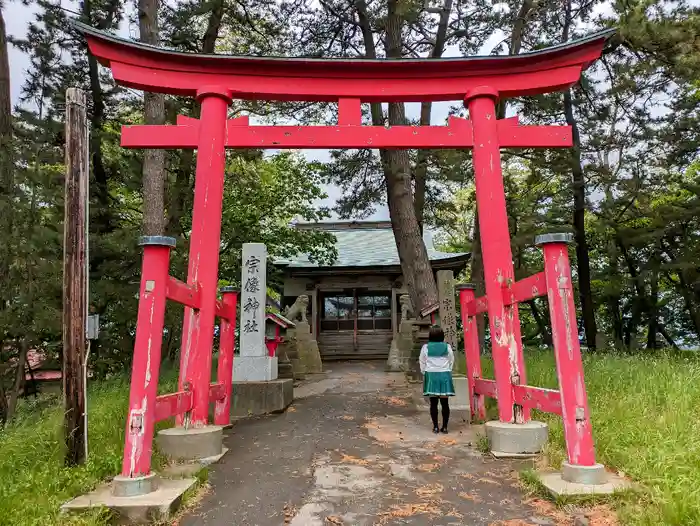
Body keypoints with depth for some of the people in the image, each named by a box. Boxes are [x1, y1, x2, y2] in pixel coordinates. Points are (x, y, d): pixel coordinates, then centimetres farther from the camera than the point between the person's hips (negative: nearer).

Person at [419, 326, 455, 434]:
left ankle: (435, 427, 6)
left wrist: (424, 373, 18)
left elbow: (422, 362, 5)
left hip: (431, 375, 0)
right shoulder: (447, 347, 0)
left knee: (433, 403, 4)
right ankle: (444, 427, 7)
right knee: (445, 403, 4)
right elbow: (451, 361, 8)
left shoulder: (426, 347, -2)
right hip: (445, 375, 1)